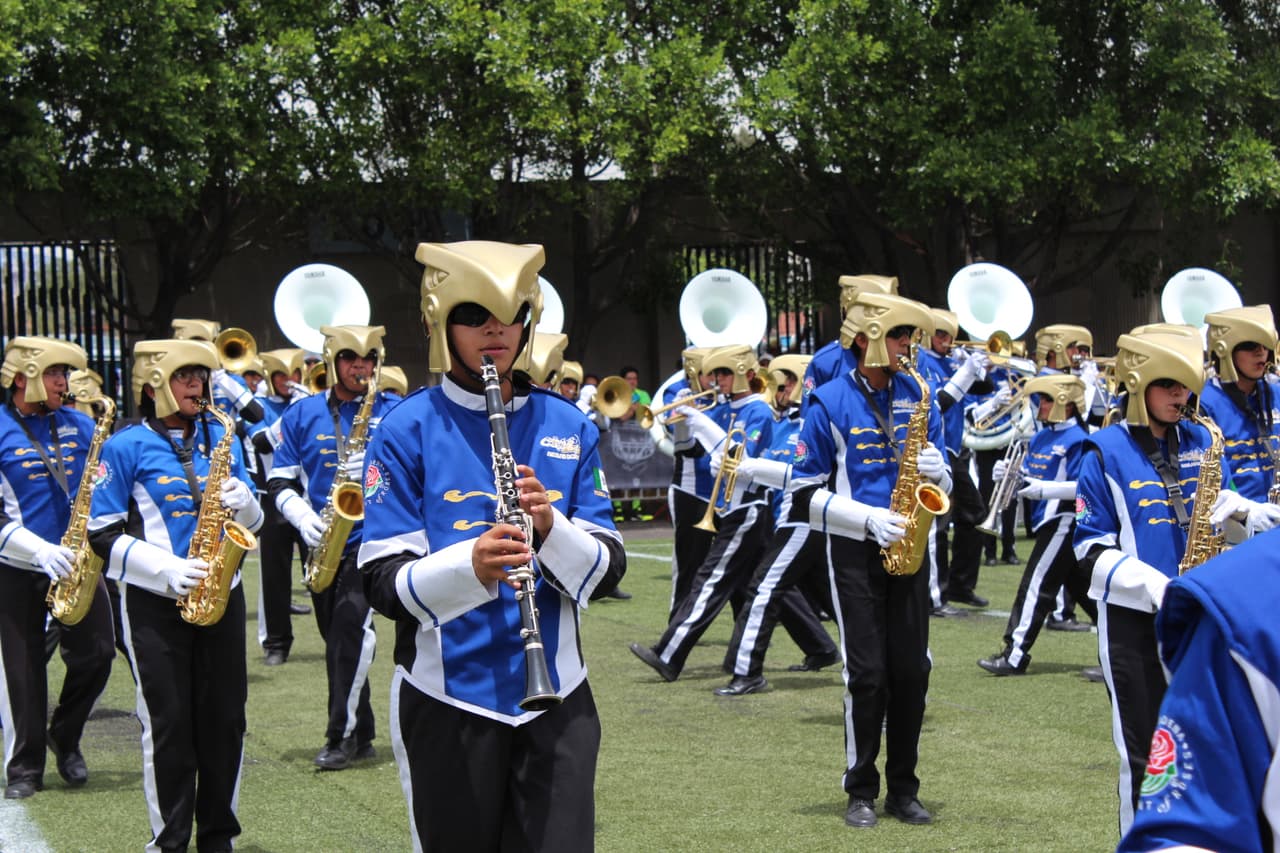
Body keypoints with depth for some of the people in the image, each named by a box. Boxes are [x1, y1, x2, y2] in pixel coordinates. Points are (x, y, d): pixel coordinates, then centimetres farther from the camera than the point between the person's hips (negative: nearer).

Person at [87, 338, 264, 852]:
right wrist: (166, 569, -18)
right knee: (168, 724, 0)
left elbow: (252, 521, 14)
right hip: (155, 602, -4)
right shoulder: (126, 447, -3)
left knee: (225, 717, 6)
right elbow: (103, 533, -7)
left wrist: (244, 504, -10)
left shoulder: (221, 439, 10)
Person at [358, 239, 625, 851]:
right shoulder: (407, 431, -4)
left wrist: (549, 527, -18)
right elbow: (385, 584, -9)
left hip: (557, 696, 2)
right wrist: (469, 565, -28)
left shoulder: (569, 428, 6)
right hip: (447, 700, -2)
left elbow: (607, 570, 2)